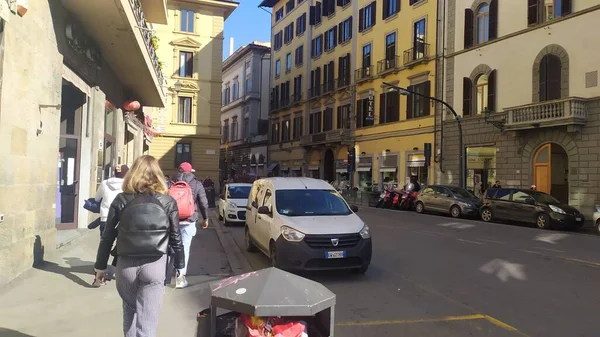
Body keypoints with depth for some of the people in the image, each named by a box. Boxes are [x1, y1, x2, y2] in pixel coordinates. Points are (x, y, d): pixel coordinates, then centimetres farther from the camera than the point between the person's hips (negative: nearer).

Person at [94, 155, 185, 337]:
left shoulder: (121, 199, 1)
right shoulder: (168, 202, -2)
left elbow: (107, 236, 2)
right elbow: (176, 239, 0)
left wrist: (100, 265, 11)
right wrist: (179, 266, 10)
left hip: (126, 265, 2)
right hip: (154, 265, -2)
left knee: (129, 312, 23)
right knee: (147, 320, 1)